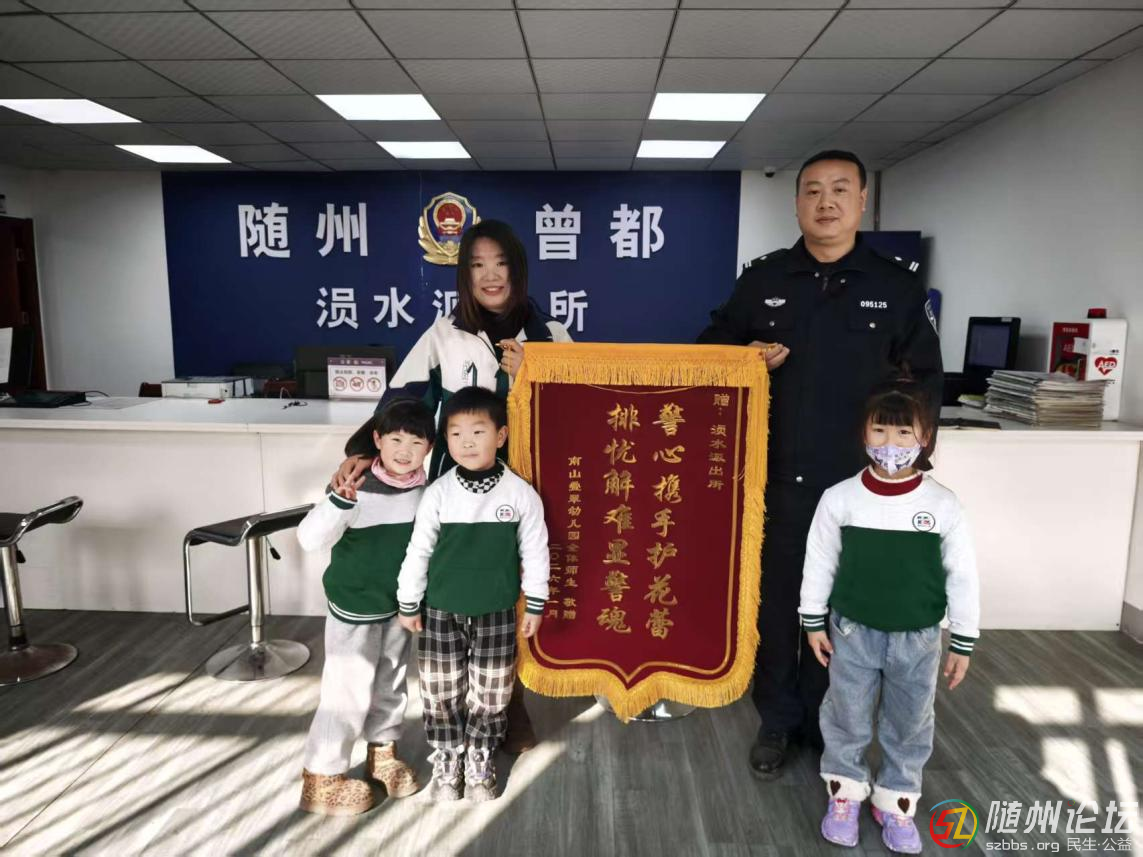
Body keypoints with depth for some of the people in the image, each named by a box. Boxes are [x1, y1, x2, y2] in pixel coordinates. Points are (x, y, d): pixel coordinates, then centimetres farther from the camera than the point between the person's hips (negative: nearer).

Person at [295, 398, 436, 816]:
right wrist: (341, 501, -50)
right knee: (349, 691, 1)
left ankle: (382, 752, 40)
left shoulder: (425, 490, -7)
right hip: (355, 606, -6)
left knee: (391, 683, 19)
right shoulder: (356, 488, -25)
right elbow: (310, 538, -34)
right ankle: (322, 777, 19)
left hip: (400, 605, 6)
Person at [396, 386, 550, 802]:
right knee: (441, 693, 12)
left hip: (496, 613, 0)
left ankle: (480, 764, 35)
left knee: (491, 694, 12)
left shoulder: (521, 494, -11)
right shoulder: (438, 493, -11)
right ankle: (446, 764, 35)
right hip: (441, 612, 0)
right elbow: (418, 551, -2)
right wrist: (408, 603, 4)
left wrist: (535, 604, 2)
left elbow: (535, 551, -2)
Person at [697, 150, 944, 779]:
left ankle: (826, 722, 32)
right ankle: (776, 721, 29)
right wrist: (746, 358, -8)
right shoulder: (762, 279, 5)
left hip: (858, 484, 0)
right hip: (774, 478, 1)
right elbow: (711, 347, 13)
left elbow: (926, 376, 7)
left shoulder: (897, 284, 2)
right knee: (774, 602, 10)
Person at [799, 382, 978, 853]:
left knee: (909, 725, 16)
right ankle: (844, 794, 36)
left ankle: (896, 802, 37)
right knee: (847, 718, 13)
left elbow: (962, 576, -3)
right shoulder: (840, 498, -13)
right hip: (853, 632, 0)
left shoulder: (943, 504, -12)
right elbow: (819, 563, -2)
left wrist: (963, 642, 1)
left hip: (918, 638, 1)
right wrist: (813, 622, 2)